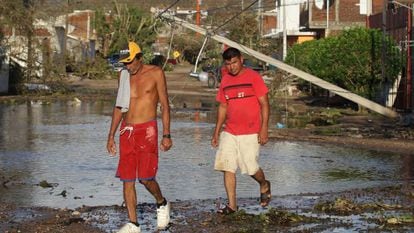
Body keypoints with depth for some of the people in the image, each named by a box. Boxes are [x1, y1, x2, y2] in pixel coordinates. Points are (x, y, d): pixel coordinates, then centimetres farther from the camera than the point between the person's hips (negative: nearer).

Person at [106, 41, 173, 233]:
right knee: (127, 179, 1)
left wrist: (166, 135, -7)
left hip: (146, 130, -4)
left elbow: (165, 105, -1)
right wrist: (111, 135, 14)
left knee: (146, 177, -12)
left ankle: (162, 204, 18)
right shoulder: (124, 75, 11)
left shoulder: (155, 73, -2)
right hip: (126, 131, 5)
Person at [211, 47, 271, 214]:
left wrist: (264, 128, -14)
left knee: (250, 167, -7)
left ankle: (264, 185, 26)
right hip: (229, 132, 5)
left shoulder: (253, 77, -7)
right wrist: (216, 132, 14)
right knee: (226, 167, -3)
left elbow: (264, 104, -7)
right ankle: (232, 205, 3)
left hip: (250, 133, -5)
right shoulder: (225, 80, 9)